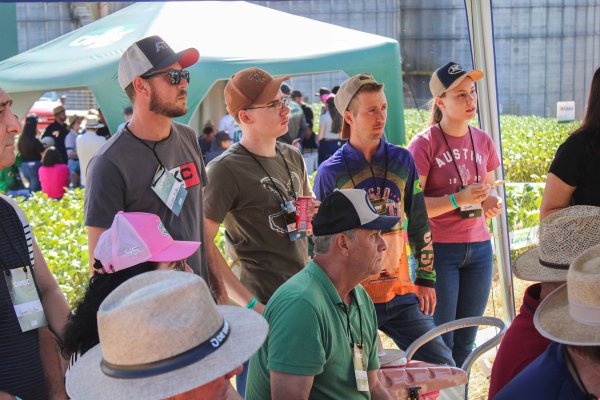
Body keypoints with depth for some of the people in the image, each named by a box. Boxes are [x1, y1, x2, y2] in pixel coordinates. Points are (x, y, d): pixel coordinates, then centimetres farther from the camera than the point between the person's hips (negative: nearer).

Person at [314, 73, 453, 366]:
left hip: (400, 293, 3)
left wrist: (426, 279, 9)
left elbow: (419, 223, 11)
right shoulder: (330, 172, -4)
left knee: (444, 368, 2)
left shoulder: (401, 160, 4)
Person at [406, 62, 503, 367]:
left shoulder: (482, 141, 8)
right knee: (440, 342, 0)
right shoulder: (424, 144, -9)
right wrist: (458, 199, -23)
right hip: (438, 249, -5)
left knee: (465, 342, 11)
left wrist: (491, 203, -2)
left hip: (478, 247, 5)